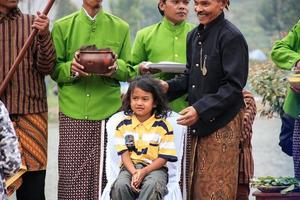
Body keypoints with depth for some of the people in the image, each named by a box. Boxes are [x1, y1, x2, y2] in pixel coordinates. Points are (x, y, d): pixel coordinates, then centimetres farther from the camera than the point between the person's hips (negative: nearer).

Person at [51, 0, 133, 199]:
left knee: (104, 172, -3)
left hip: (108, 109, 1)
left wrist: (116, 68, -10)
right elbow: (54, 69, 6)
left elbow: (129, 70, 11)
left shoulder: (121, 27, 12)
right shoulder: (62, 26, 9)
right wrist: (71, 68, -14)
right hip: (72, 111, -1)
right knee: (72, 172, -4)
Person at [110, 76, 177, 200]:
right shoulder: (123, 125, 7)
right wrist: (134, 173, -18)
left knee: (152, 186, -36)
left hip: (154, 168, -2)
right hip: (130, 167, 2)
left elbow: (163, 158, -4)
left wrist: (143, 172, -18)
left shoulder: (163, 126, -1)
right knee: (120, 185, -31)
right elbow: (124, 153, 1)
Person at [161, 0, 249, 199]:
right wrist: (169, 86, 0)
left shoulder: (232, 37, -12)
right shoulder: (194, 35, 11)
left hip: (221, 123, -7)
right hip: (197, 122, 7)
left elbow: (233, 86, -16)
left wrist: (200, 109, -22)